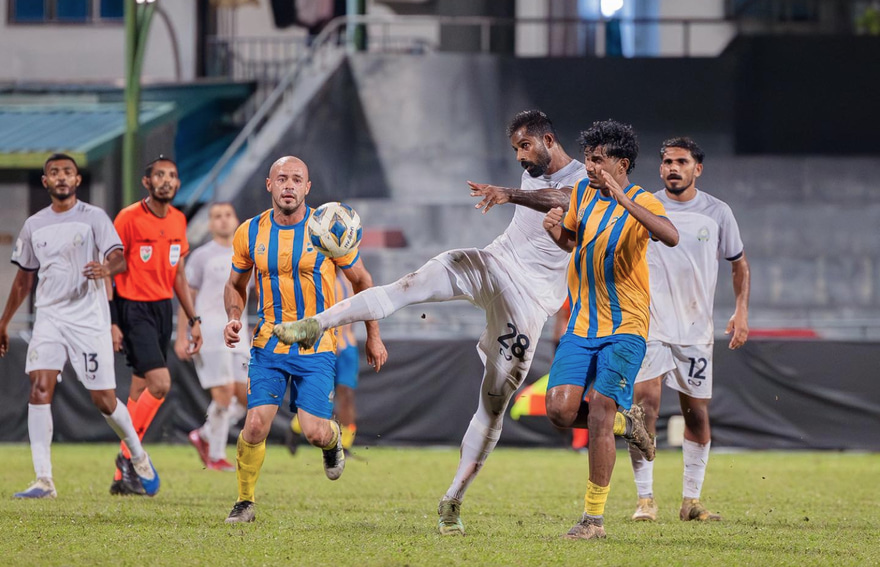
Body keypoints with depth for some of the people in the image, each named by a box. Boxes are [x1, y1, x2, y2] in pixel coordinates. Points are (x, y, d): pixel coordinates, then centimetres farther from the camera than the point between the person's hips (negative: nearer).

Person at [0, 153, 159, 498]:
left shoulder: (94, 218, -1)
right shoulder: (34, 225, 10)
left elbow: (119, 260, -12)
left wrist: (107, 269, -36)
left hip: (89, 318, -3)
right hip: (49, 317, 3)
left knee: (104, 400, -1)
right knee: (40, 388, -16)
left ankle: (139, 458, 27)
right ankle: (43, 480, -17)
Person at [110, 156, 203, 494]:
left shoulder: (178, 221, 9)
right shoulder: (129, 218, -11)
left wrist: (193, 319, 16)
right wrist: (111, 323, -14)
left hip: (163, 308, 7)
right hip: (134, 310, -7)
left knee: (140, 391, 8)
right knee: (160, 384, -20)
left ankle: (122, 478, 12)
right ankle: (129, 455, -5)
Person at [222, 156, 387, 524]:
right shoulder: (250, 233, 0)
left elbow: (361, 280, 6)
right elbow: (236, 284, 16)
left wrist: (373, 337, 7)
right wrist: (234, 318, -4)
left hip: (317, 347, -2)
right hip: (268, 345, 2)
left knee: (314, 432, -11)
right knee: (256, 424, -13)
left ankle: (332, 438, 27)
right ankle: (245, 502, 6)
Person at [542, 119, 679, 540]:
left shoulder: (641, 203, -12)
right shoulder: (582, 192, 6)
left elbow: (671, 237, -33)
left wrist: (623, 199, -39)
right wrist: (556, 231, -2)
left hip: (624, 328, -5)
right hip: (580, 326, 5)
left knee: (600, 416, -13)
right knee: (560, 411, -10)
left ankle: (594, 517, -4)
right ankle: (608, 424, 23)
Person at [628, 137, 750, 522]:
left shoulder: (716, 212, 4)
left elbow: (739, 263, 15)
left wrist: (741, 311, 4)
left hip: (696, 328, 2)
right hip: (650, 325, -2)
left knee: (697, 412, 3)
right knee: (646, 401, -16)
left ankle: (691, 500, 15)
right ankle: (645, 499, -12)